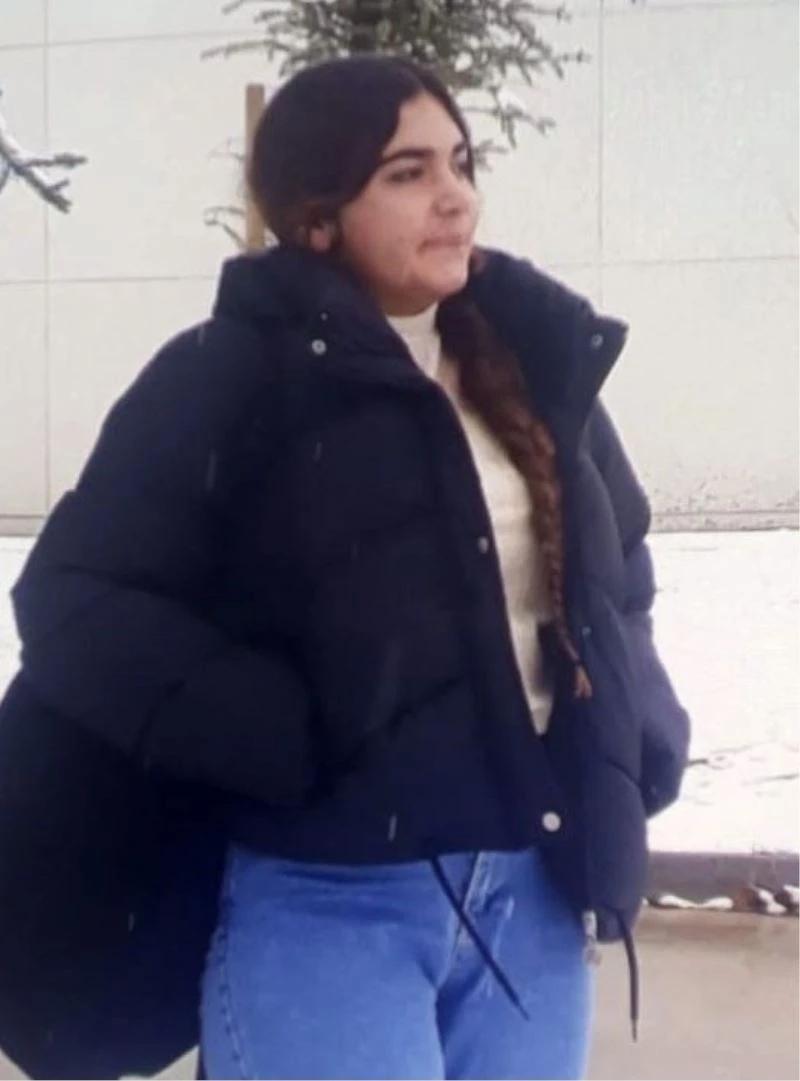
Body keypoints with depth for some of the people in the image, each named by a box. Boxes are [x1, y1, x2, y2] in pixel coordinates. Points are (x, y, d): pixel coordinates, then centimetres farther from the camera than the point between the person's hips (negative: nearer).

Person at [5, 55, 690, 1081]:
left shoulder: (533, 362, 9)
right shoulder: (228, 375, -7)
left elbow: (619, 573, 23)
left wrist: (642, 743, 7)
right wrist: (296, 743, -21)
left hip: (533, 890, 6)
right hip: (327, 903, -5)